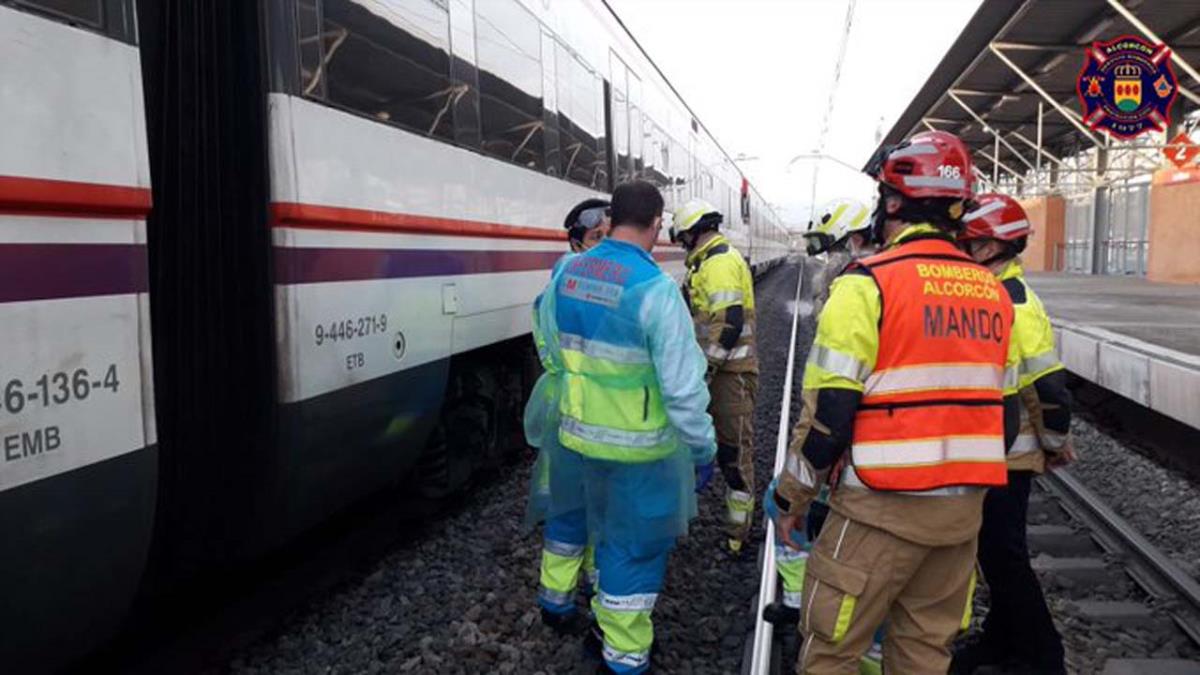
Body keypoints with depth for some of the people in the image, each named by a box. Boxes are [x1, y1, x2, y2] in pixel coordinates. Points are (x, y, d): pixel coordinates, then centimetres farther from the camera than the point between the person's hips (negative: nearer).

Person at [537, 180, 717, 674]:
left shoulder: (566, 273, -1)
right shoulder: (654, 288, -21)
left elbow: (552, 348, 11)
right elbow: (683, 387, -20)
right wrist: (703, 447, -8)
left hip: (577, 436, 6)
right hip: (636, 448, -6)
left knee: (609, 539, 25)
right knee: (636, 550, 12)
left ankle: (609, 630, 42)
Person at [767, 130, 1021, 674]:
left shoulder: (869, 283, -13)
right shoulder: (991, 291, 7)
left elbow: (827, 411, -15)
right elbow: (1004, 411, 13)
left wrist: (791, 497, -3)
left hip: (884, 506, -7)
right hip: (964, 506, 7)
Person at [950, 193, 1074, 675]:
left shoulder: (1014, 305, -22)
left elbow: (1049, 386, -23)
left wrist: (1056, 443, -11)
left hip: (1005, 458, -9)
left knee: (1004, 557, 2)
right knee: (993, 550, 20)